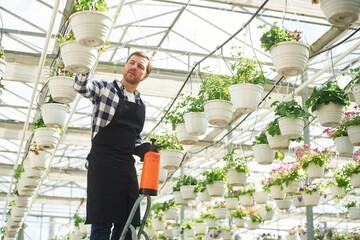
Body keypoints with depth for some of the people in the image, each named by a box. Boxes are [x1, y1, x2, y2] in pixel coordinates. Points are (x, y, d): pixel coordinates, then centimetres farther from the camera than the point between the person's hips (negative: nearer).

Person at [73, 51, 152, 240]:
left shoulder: (141, 105, 19)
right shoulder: (105, 88, 4)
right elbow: (81, 87, -16)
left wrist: (144, 149, 5)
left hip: (127, 167, 6)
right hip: (102, 162, -6)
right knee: (102, 224, -10)